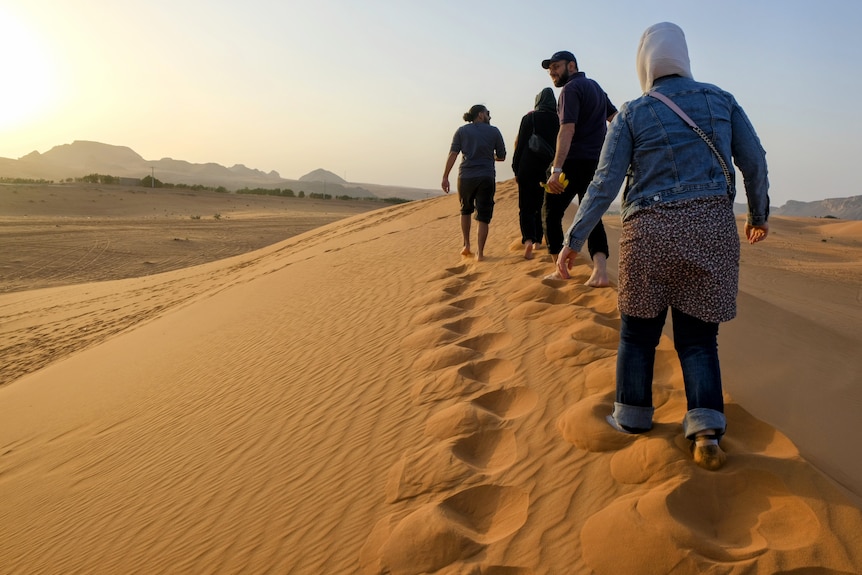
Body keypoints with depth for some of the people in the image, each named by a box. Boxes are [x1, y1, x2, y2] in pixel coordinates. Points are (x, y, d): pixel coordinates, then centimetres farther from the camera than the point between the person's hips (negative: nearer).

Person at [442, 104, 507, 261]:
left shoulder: (461, 131, 6)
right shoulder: (494, 131, 5)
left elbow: (453, 154, -5)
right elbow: (501, 157, 9)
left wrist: (445, 177, -6)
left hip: (466, 177, 1)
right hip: (486, 178, -1)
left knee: (466, 210, 23)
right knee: (483, 217, 3)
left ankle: (466, 245, 19)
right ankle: (480, 252, -3)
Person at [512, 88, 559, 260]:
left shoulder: (529, 118, -4)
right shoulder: (558, 120, 3)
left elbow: (520, 144, -5)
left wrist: (516, 169, 1)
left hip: (528, 168, -3)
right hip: (549, 169, 3)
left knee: (526, 207, -2)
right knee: (540, 205, 17)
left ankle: (528, 240, -24)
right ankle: (538, 240, 23)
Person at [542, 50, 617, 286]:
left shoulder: (571, 89, -9)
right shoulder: (595, 86, 19)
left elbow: (567, 130, -21)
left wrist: (556, 169, -27)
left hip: (574, 162, -8)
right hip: (596, 163, 8)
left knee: (552, 214, 5)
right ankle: (600, 271, -6)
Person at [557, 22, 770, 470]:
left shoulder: (632, 114, -1)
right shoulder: (721, 100, 7)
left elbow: (605, 184, -6)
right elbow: (754, 162, 8)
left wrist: (573, 240, -1)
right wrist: (758, 214, 23)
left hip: (650, 232, -2)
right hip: (712, 228, 2)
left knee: (638, 331, 13)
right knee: (697, 335, 10)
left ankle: (632, 421, 22)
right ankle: (707, 432, 2)